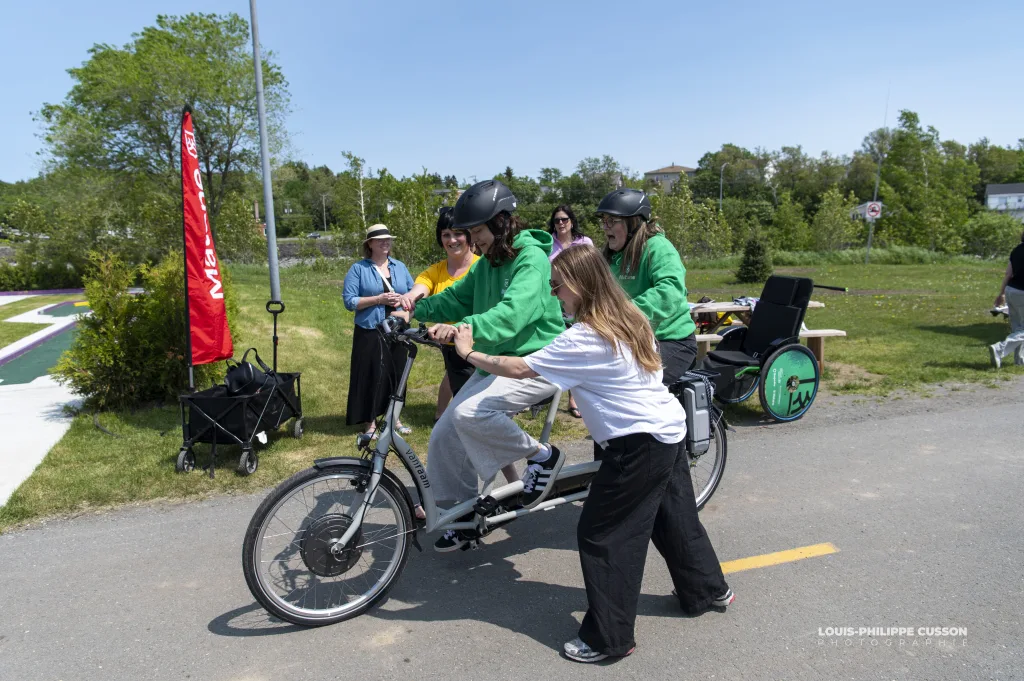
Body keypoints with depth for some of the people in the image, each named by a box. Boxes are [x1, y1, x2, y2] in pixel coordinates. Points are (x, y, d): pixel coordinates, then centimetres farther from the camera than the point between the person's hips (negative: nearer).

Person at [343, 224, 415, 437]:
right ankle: (371, 422, 12)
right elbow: (349, 301, -10)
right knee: (371, 376, 0)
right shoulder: (358, 268, -3)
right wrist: (378, 299, -18)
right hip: (369, 333, -4)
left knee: (396, 375, 10)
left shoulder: (400, 267, 10)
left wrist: (403, 299, -11)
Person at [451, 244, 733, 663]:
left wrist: (469, 353, -7)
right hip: (670, 431, 10)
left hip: (639, 445, -9)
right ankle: (709, 590, 45)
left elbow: (520, 369, -18)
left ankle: (609, 639, 12)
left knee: (602, 536, 2)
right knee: (675, 518, 26)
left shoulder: (585, 338, -20)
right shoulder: (628, 319, 7)